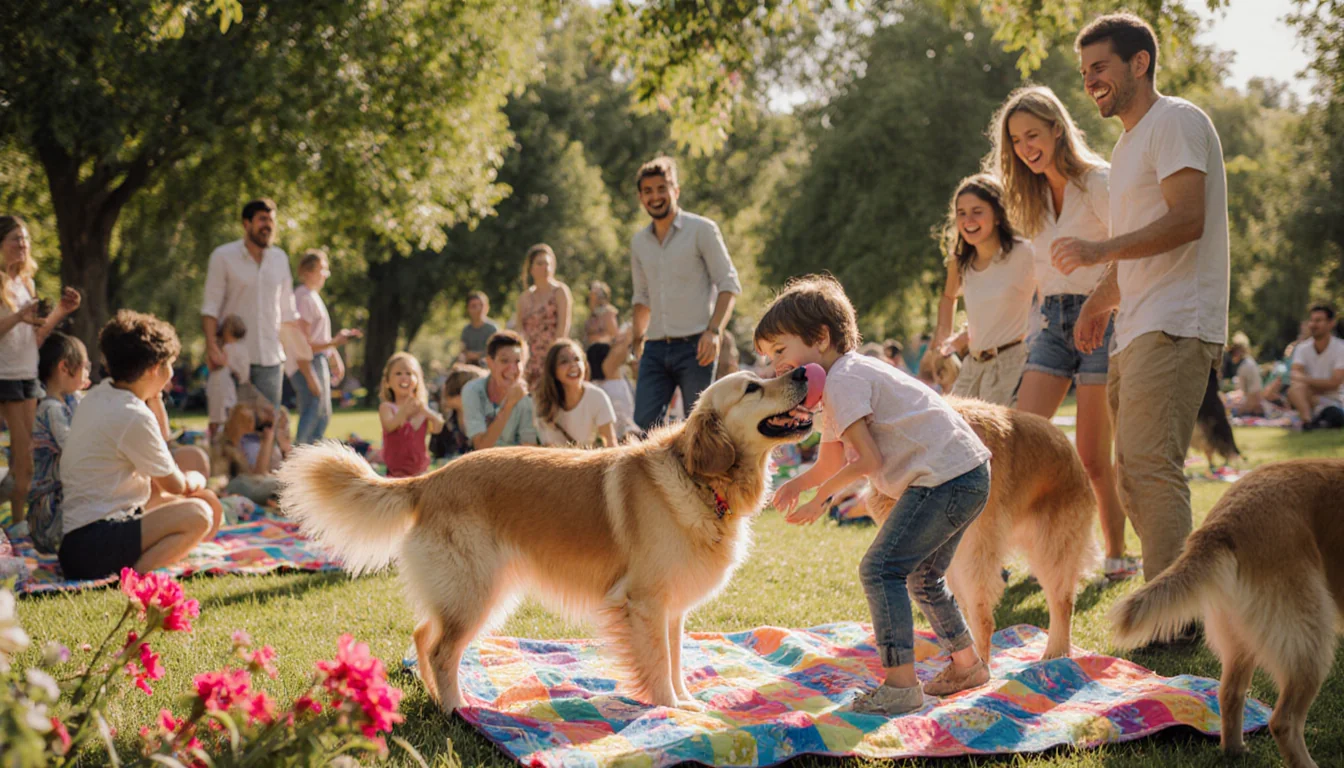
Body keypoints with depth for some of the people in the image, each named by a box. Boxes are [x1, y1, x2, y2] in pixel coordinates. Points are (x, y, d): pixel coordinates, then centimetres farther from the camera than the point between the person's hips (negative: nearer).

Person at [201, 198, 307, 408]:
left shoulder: (280, 258, 12)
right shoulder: (223, 256, -1)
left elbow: (288, 310, 16)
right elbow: (211, 306, -4)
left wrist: (301, 348, 9)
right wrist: (211, 344, -17)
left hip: (270, 358, 4)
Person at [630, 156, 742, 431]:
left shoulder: (702, 230, 0)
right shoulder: (639, 241, 16)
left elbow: (729, 285, -4)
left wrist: (714, 331, -15)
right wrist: (638, 339, 17)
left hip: (695, 346, -5)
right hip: (656, 348, 5)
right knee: (644, 425, -7)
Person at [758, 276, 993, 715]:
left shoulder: (842, 380, -13)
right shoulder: (847, 376, 20)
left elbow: (868, 461, -18)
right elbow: (833, 464, 22)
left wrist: (821, 497, -5)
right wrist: (798, 484, 3)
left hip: (945, 476, -11)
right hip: (968, 475, 11)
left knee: (881, 568, -13)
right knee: (923, 576, 25)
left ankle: (900, 683, -15)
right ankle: (967, 665, 36)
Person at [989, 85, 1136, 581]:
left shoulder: (1098, 182, -8)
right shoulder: (1036, 195, 13)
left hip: (1101, 317, -6)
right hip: (1052, 320, 6)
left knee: (1093, 458, -3)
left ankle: (1117, 557, 12)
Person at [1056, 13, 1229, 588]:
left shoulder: (1176, 121, -6)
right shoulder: (1128, 143, 24)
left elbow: (1187, 220, -19)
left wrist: (1102, 249, -26)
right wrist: (1100, 299, 29)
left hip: (1173, 327, -11)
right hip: (1136, 333, 11)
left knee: (1151, 467, -18)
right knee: (1134, 476, 10)